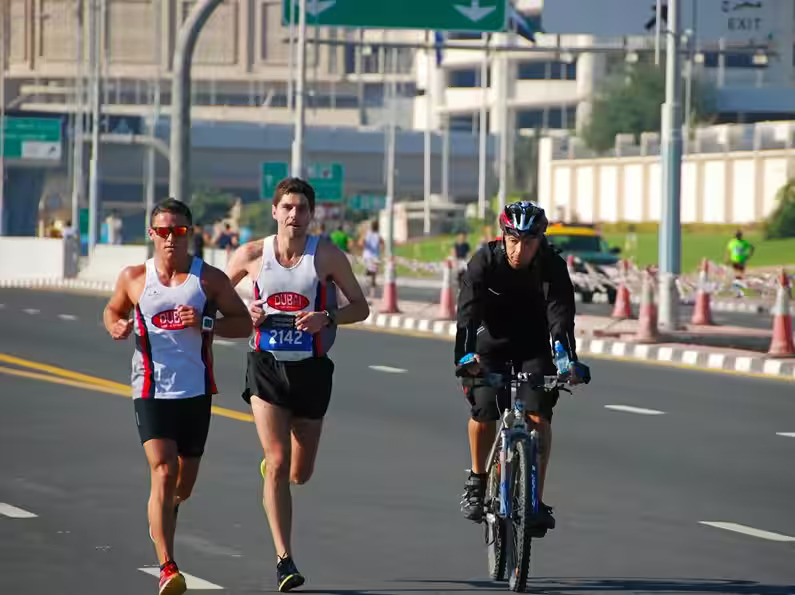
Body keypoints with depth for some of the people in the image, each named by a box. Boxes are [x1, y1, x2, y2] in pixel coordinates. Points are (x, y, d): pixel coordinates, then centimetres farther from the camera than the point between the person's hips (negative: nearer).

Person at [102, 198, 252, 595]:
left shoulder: (209, 279, -1)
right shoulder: (134, 278, 1)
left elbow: (244, 324, 2)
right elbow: (112, 310, 19)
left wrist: (205, 324, -16)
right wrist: (117, 327, -5)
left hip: (196, 392, 2)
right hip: (151, 391, -2)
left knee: (183, 483, 13)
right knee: (163, 472, -17)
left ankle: (163, 512, 51)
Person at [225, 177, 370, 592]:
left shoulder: (327, 256, -4)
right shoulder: (252, 255, -3)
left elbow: (360, 307, 1)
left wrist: (327, 318, -19)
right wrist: (246, 313, -9)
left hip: (311, 368, 1)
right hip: (267, 366, -1)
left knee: (300, 472, 11)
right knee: (278, 463, -14)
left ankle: (271, 468, 49)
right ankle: (284, 560, -13)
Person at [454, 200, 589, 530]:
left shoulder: (552, 266, -22)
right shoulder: (484, 261, -23)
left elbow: (561, 315, -32)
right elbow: (467, 312, -32)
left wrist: (569, 361, -49)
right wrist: (464, 356, -49)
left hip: (533, 347, 1)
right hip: (491, 344, 0)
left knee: (539, 416, -17)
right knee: (484, 410, -22)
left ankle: (535, 499, -9)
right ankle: (477, 480, 2)